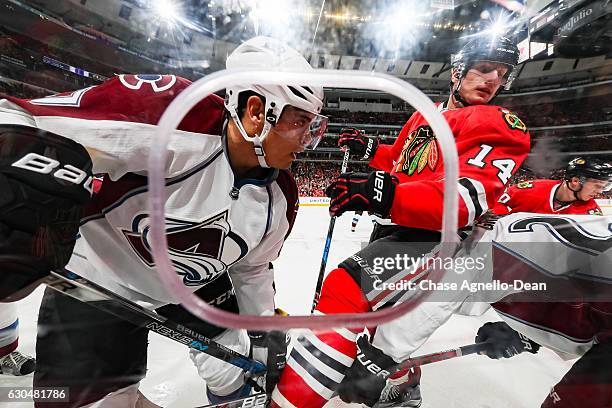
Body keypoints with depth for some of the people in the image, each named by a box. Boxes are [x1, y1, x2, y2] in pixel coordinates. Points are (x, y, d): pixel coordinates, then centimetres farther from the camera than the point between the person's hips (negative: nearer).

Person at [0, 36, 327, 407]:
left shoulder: (280, 197, -12)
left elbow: (252, 269, 2)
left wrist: (266, 333, 3)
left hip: (196, 286, 5)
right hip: (98, 282, -3)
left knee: (237, 374, 14)